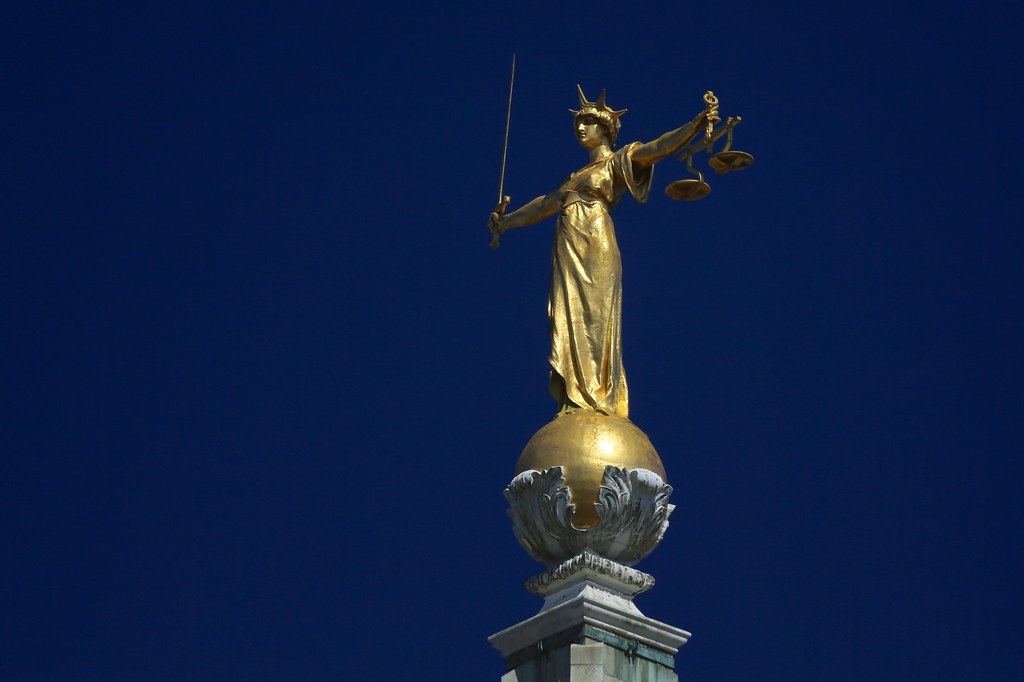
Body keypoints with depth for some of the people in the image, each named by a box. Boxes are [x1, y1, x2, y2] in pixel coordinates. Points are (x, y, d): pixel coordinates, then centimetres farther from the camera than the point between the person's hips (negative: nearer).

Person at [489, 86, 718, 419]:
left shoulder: (618, 161, 7)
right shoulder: (578, 176, 28)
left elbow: (657, 148, -8)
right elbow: (545, 204, 39)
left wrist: (696, 124, -23)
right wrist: (506, 221, 49)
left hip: (596, 249, -7)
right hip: (569, 254, 7)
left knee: (594, 321, -13)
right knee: (570, 322, -2)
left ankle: (599, 400, -18)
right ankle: (577, 401, -7)